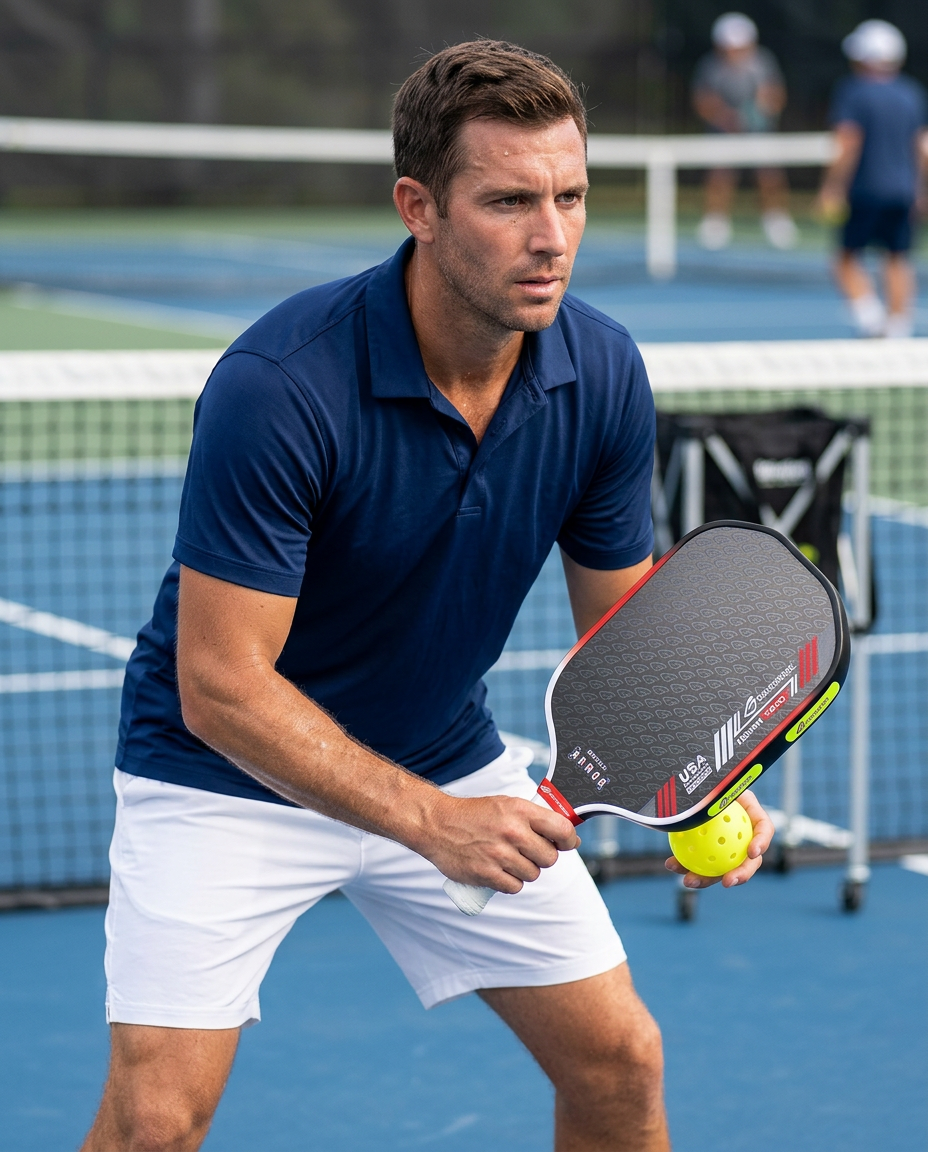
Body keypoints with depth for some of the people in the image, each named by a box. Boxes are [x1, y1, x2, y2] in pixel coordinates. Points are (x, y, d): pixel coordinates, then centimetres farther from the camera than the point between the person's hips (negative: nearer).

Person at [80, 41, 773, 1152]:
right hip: (230, 770, -5)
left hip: (448, 760, 5)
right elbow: (221, 685, -29)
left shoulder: (602, 375, -13)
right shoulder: (279, 384, -31)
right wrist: (430, 822, -36)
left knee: (619, 1060, 4)